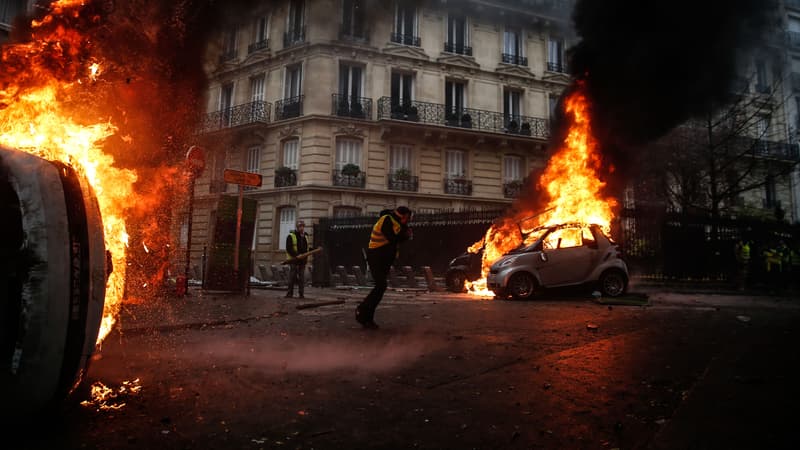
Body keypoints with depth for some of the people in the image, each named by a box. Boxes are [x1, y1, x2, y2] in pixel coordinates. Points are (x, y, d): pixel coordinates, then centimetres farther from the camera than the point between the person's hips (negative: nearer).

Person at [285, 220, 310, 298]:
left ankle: (301, 294, 6)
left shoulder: (305, 237, 16)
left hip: (302, 261, 5)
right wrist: (296, 255, -23)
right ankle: (290, 293, 3)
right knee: (292, 277, -4)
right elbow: (289, 249, -11)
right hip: (293, 260, -5)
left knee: (302, 278, 3)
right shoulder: (291, 236, -3)